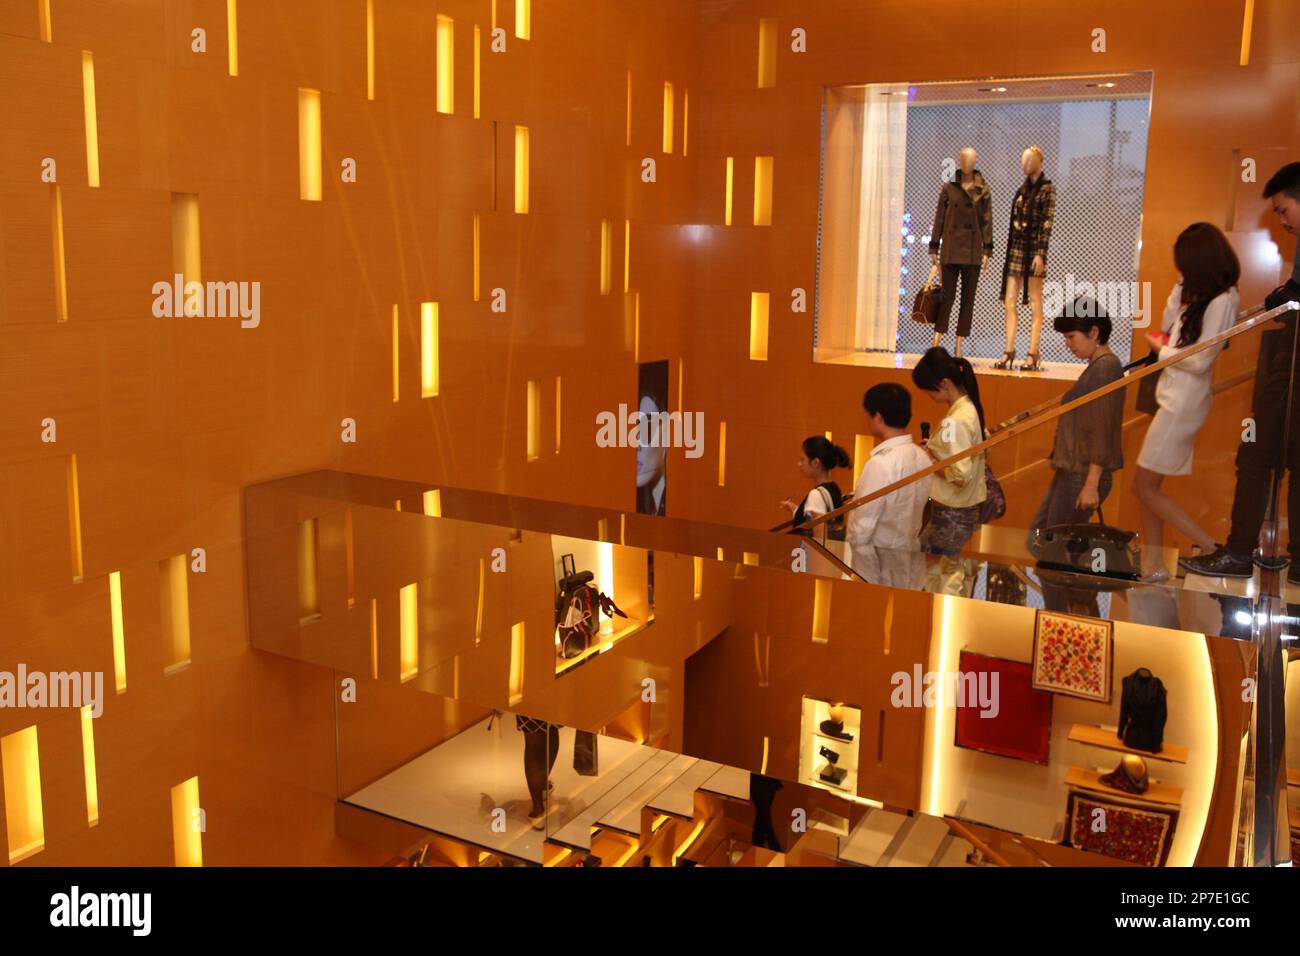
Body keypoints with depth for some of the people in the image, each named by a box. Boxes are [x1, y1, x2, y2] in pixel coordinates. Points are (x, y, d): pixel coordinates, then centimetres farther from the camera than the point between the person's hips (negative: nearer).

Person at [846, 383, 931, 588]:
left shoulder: (881, 463, -23)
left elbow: (863, 523, -19)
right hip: (911, 552, 7)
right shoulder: (922, 456, 1)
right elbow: (913, 506, 9)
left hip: (879, 559, -7)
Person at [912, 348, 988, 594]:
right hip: (967, 509, 9)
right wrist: (934, 449, 11)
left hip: (951, 514, -9)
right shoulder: (970, 408, 6)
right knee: (950, 571, 17)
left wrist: (930, 460, -11)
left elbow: (960, 475, -26)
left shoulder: (956, 421, -21)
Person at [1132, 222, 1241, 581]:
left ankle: (1215, 550, 0)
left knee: (1145, 487, -4)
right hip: (1174, 397, 9)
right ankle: (1152, 565, 19)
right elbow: (1170, 324, 16)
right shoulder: (1201, 294, 9)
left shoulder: (1222, 301, -18)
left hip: (1185, 401, -9)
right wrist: (1183, 285, 7)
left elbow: (1200, 361, -20)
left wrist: (1162, 350, -5)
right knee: (1147, 486, 12)